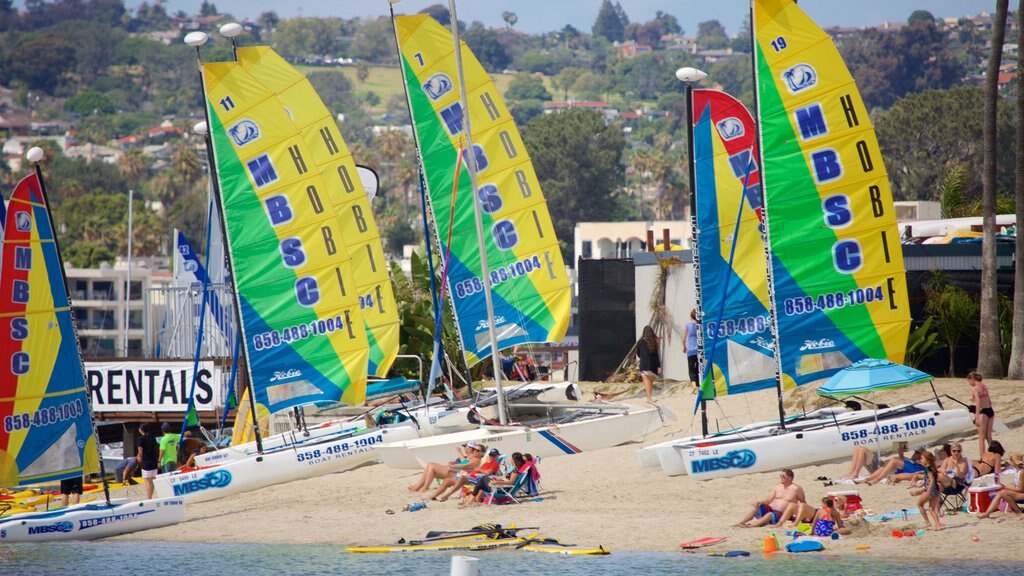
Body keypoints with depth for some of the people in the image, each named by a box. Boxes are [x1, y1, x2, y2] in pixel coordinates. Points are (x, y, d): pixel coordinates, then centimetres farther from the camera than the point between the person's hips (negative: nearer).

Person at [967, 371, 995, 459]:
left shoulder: (974, 388, -11)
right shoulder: (984, 386, 13)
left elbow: (978, 402, -19)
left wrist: (977, 417, -19)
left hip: (983, 412, -8)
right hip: (990, 411, 8)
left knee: (981, 437, 0)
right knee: (989, 437, 15)